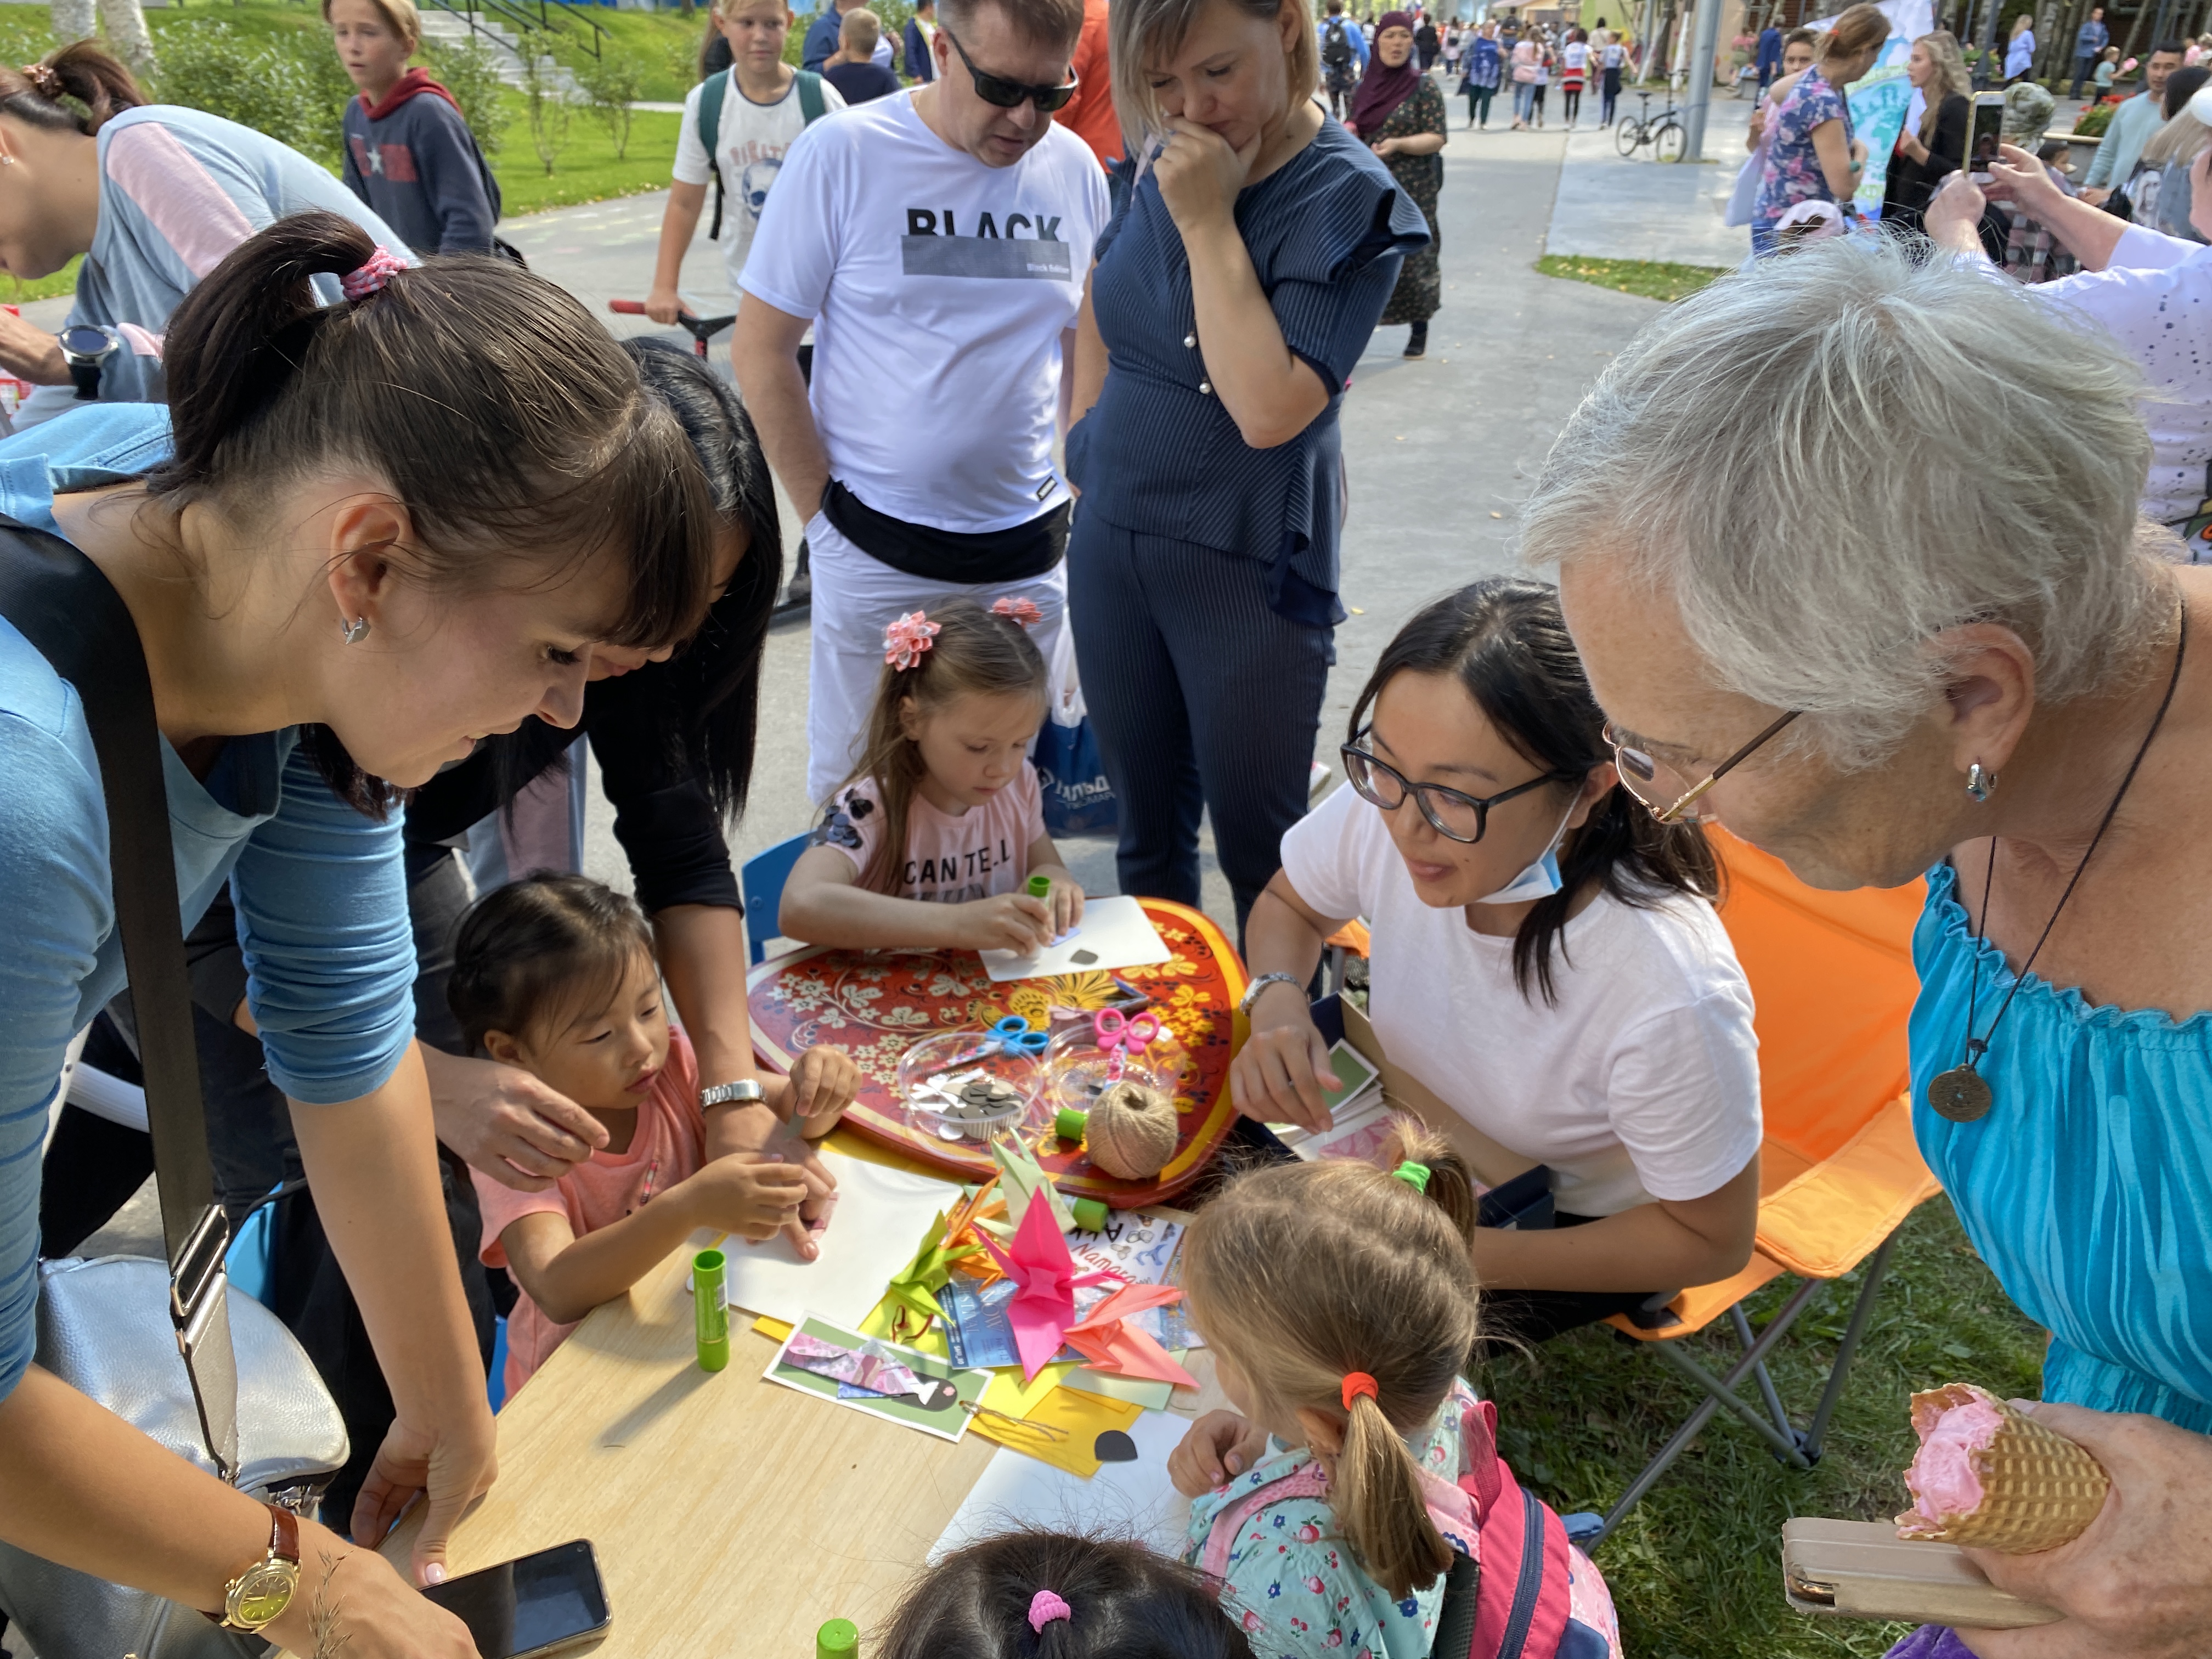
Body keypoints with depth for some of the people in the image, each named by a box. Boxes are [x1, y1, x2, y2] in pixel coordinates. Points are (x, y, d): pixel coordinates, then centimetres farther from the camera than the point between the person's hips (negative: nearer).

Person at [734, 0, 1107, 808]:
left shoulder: (1076, 168, 3)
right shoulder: (842, 153, -8)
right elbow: (760, 350, -5)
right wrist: (825, 510, -6)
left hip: (1028, 554, 3)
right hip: (877, 552, -3)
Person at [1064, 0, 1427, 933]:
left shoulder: (1350, 198, -15)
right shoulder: (1155, 167, 2)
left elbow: (1269, 410, -25)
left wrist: (1208, 222, -21)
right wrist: (1090, 442, 10)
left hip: (1248, 567, -6)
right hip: (1111, 543, 6)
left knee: (1258, 845, 7)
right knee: (1146, 827, 19)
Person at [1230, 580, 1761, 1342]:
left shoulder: (1671, 997, -39)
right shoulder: (1383, 810, -27)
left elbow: (1713, 1241, -20)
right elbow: (1289, 905, -1)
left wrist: (1468, 1257, -28)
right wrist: (1278, 1005, -24)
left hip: (1575, 1217, -4)